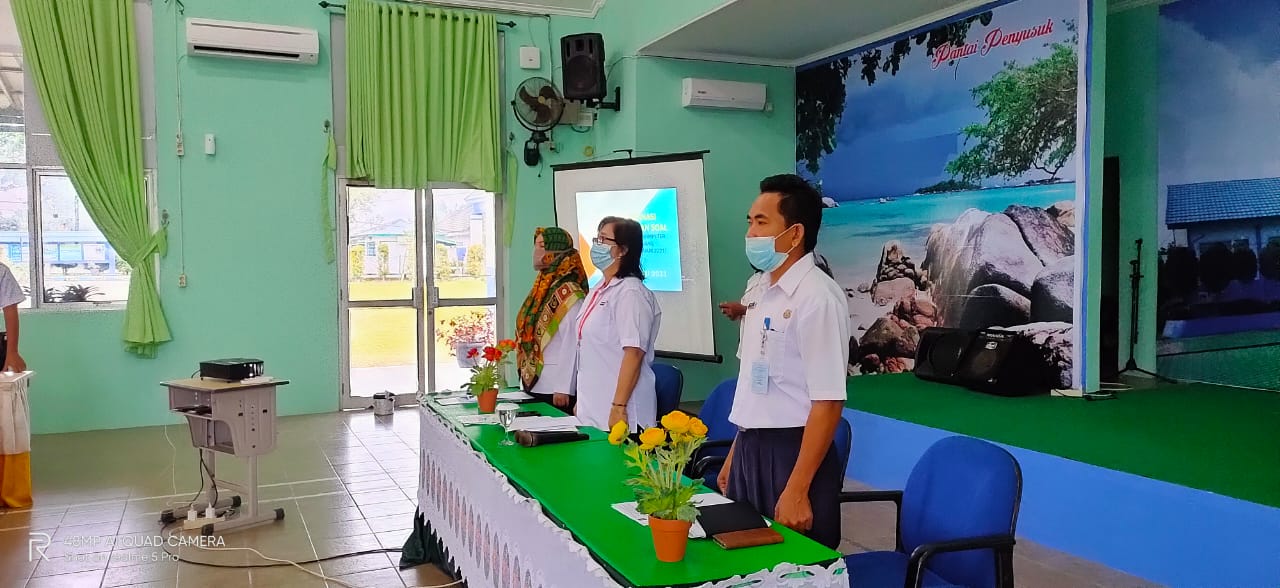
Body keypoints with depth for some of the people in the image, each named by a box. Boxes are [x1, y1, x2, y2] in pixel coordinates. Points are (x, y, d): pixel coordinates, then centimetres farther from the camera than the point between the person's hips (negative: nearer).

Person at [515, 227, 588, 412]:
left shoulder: (569, 294, -16)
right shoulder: (541, 288, 10)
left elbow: (572, 344, -18)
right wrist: (526, 379, 13)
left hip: (555, 389, -8)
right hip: (533, 384, 8)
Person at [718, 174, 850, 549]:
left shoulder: (817, 297, -17)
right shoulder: (758, 292, 8)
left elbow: (827, 402, -20)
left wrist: (797, 490, -21)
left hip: (792, 452, -8)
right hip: (750, 449, 8)